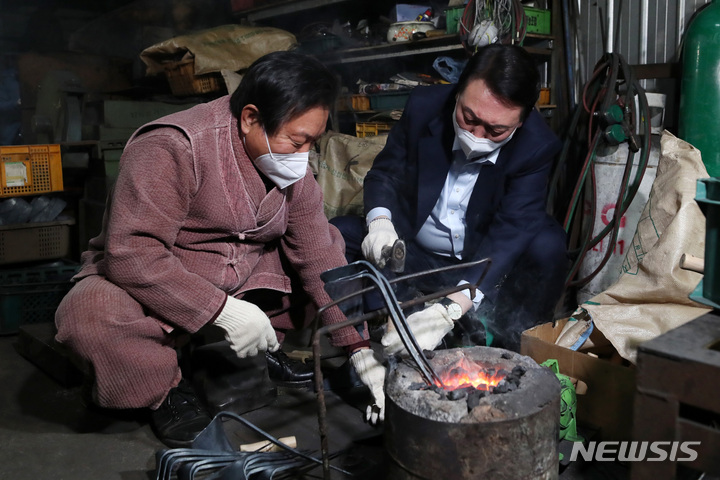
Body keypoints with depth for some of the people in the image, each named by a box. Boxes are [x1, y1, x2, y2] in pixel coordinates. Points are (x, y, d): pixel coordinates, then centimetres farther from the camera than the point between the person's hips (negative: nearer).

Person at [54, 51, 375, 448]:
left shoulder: (291, 164, -5)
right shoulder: (171, 148, -26)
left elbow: (319, 254, -7)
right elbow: (131, 255, -31)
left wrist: (359, 350, -13)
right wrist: (223, 310, -33)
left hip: (245, 279, 5)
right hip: (150, 282, -5)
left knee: (334, 244, -5)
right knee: (87, 313, -36)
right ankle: (168, 390, -7)